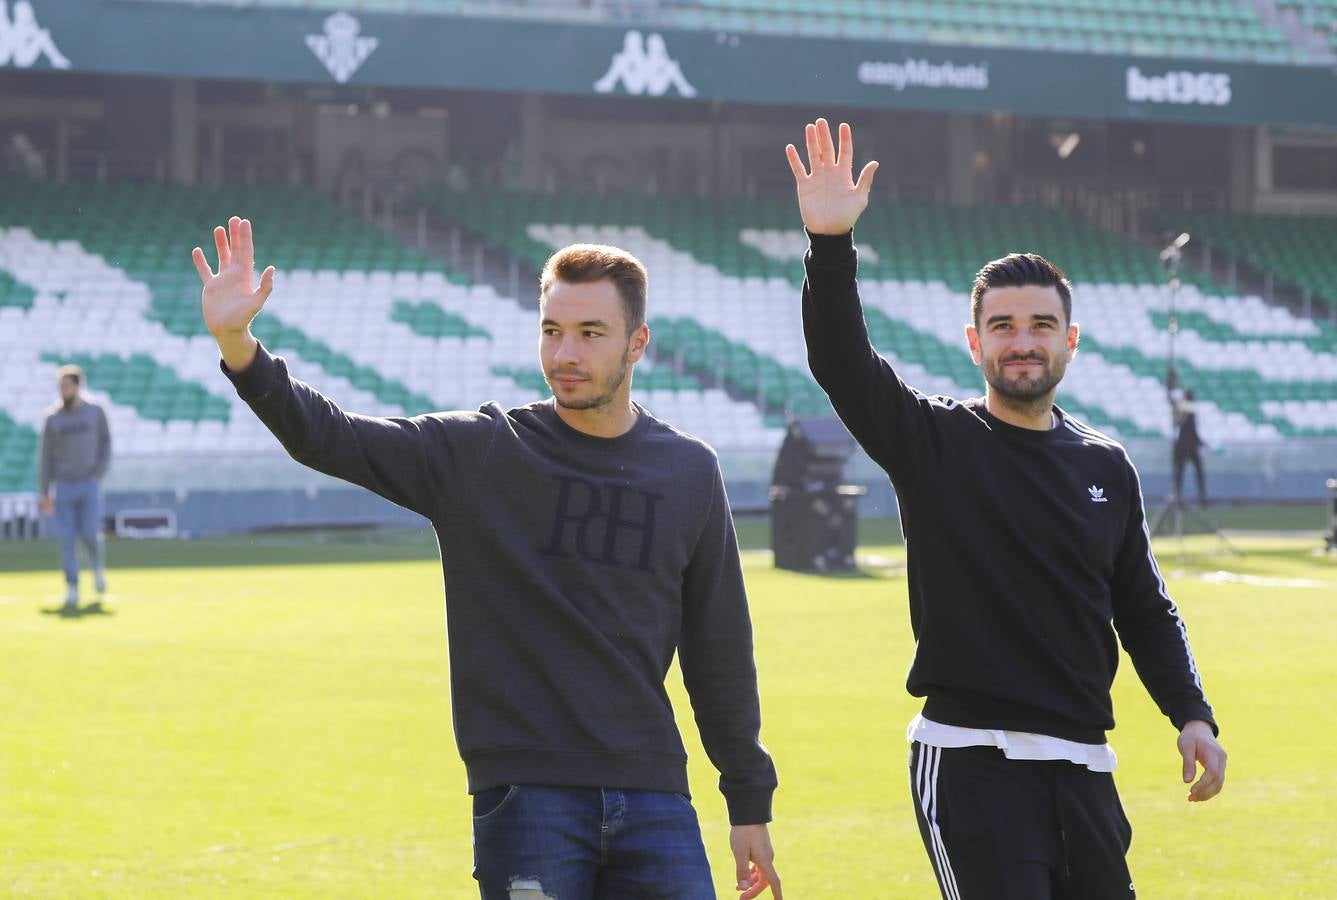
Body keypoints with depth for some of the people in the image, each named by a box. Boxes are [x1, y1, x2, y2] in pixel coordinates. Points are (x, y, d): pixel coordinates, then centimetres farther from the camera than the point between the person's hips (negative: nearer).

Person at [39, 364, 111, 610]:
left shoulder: (95, 411, 0)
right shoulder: (52, 417, 1)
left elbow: (105, 444, 8)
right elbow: (45, 456, 4)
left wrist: (98, 473, -6)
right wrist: (44, 493, 2)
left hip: (89, 486, -1)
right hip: (63, 486, 1)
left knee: (90, 534, -8)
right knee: (67, 540, -4)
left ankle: (98, 568, 23)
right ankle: (72, 590, 0)